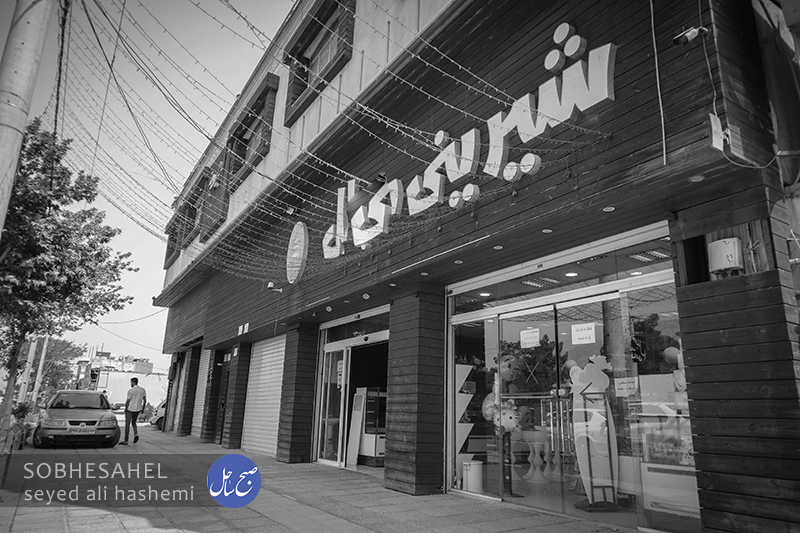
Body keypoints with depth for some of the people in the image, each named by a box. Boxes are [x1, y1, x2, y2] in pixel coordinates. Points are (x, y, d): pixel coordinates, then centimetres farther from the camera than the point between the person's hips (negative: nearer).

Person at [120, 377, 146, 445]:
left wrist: (125, 409, 3)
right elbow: (145, 400, 5)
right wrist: (142, 408, 15)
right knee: (134, 423, 21)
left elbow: (127, 401, -11)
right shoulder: (143, 390, 3)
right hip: (138, 410, 5)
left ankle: (126, 440, 7)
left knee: (127, 424, 4)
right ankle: (136, 434, -3)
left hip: (130, 409, -5)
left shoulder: (130, 390, -13)